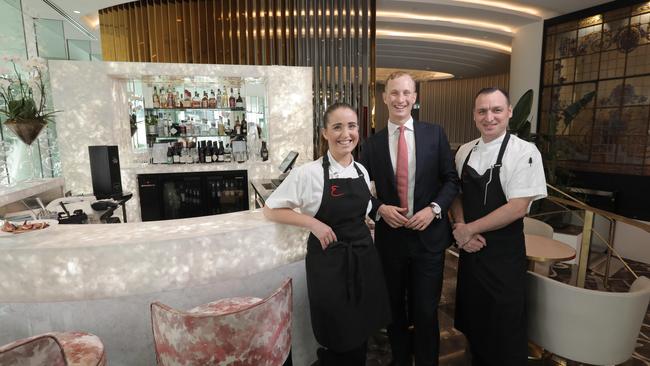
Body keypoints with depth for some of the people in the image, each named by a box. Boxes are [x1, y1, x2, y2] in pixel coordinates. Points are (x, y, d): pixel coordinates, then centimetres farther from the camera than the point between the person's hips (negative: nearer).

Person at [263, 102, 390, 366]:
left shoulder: (362, 171, 3)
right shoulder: (308, 173, -15)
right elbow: (270, 209, -8)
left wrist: (362, 236, 4)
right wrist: (313, 223, -18)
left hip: (364, 257, 5)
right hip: (328, 261, -5)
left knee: (361, 334, 19)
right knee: (336, 339, 11)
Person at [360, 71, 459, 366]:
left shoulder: (435, 134, 1)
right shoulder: (372, 144, 1)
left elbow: (451, 179, 2)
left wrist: (434, 209, -13)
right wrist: (380, 208, -14)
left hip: (429, 234, -1)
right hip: (390, 237, 1)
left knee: (426, 311, 8)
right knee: (395, 309, 18)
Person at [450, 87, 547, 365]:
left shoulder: (524, 152, -13)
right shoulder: (464, 151, 4)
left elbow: (517, 207, -19)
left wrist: (469, 229, -14)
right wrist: (460, 229, -9)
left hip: (504, 254, -5)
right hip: (469, 249, 5)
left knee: (504, 328, 10)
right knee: (473, 320, 21)